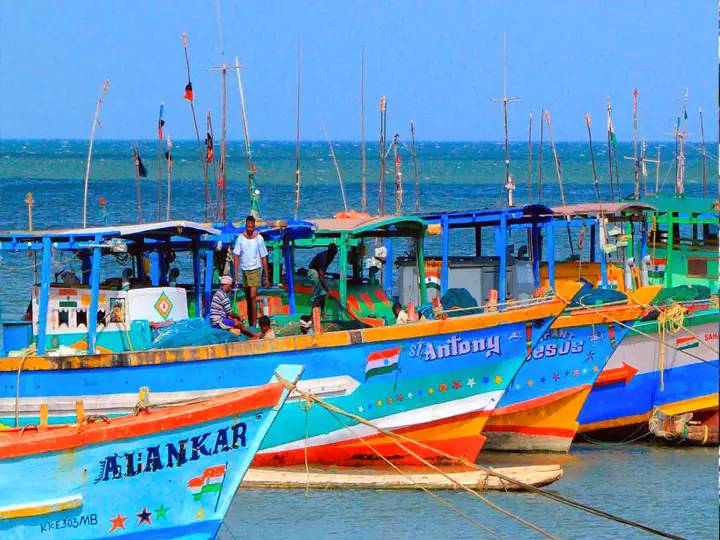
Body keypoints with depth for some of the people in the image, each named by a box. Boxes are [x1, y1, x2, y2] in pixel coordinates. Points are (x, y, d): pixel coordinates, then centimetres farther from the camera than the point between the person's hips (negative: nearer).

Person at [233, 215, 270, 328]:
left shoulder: (259, 239, -3)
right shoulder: (240, 238, 2)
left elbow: (264, 258, 2)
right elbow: (236, 256, 5)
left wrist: (267, 277, 2)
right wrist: (236, 273, -4)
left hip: (256, 270, -3)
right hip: (244, 270, 3)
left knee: (253, 297, -15)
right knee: (248, 299, 10)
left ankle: (254, 324, -18)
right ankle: (249, 324, 17)